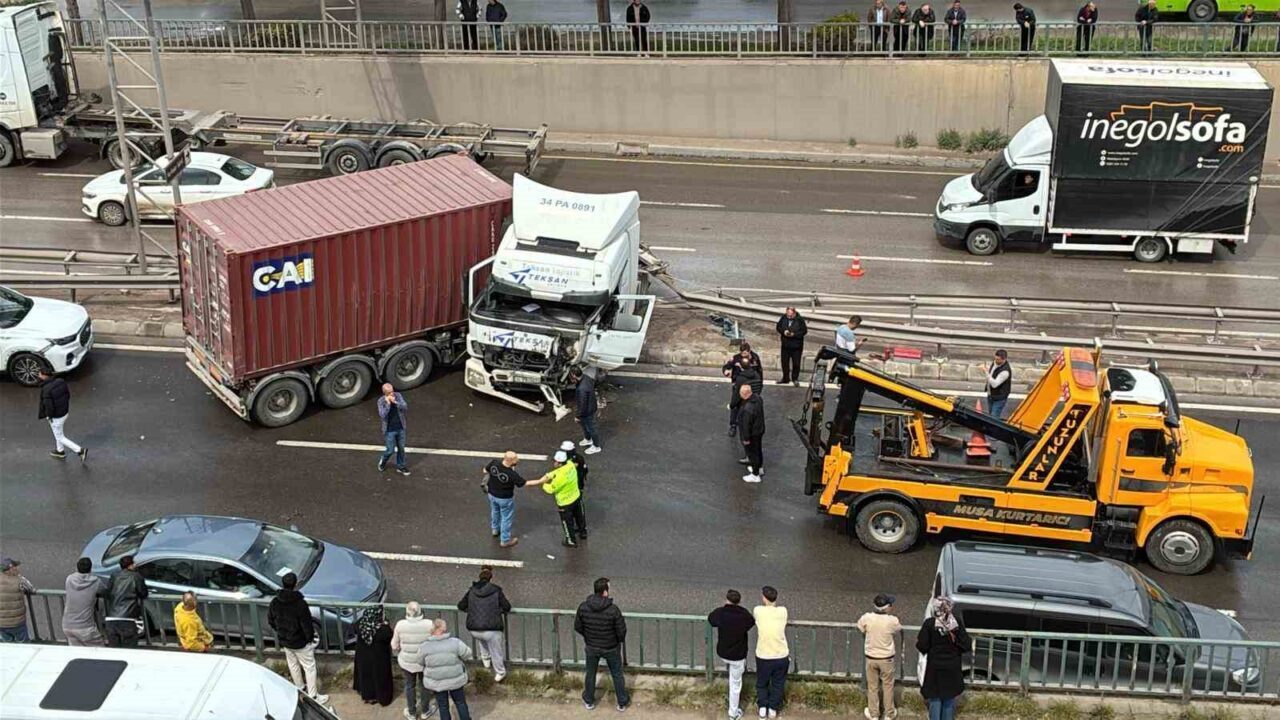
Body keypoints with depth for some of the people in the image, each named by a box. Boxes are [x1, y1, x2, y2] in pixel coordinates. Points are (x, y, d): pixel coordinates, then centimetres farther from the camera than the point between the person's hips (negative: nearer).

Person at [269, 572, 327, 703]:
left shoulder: (274, 603, -10)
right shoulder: (300, 604, -29)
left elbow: (271, 622, 3)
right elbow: (307, 625, -23)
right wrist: (310, 637, -4)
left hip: (284, 641, 6)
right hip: (300, 643, -6)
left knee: (293, 665, 25)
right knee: (309, 668, 6)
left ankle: (300, 688, 43)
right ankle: (313, 697, 10)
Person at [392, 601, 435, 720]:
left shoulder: (400, 625, -21)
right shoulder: (429, 624, -23)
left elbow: (395, 645, -7)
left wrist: (398, 656, 13)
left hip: (407, 662, 0)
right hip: (425, 661, 0)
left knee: (409, 686, 22)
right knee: (424, 685, 23)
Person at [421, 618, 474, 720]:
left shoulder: (425, 646, -15)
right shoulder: (455, 643, -19)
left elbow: (421, 662, -1)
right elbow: (467, 654, -7)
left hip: (436, 681, 0)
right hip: (455, 679, 0)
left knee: (443, 705, 17)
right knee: (460, 702, 20)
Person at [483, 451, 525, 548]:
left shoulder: (494, 462, -25)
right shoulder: (512, 474, -37)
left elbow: (485, 470, -6)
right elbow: (524, 484, -24)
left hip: (492, 494, 6)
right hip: (505, 498, -5)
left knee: (495, 511, 32)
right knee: (506, 518, 17)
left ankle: (495, 529, 58)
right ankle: (505, 540, 34)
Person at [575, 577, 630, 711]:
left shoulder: (583, 607, -20)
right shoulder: (613, 610, -30)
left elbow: (577, 627, -6)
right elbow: (621, 631, -20)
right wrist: (620, 640, 3)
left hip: (591, 647, 2)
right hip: (611, 648, -2)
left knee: (590, 674, 25)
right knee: (617, 675, 20)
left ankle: (589, 701, 43)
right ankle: (622, 703, 36)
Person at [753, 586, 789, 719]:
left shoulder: (758, 611, -15)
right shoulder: (783, 611, -12)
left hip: (763, 656, -1)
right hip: (781, 656, 1)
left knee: (762, 683, 24)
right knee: (778, 684, 23)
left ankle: (762, 708, 28)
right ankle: (773, 709, 33)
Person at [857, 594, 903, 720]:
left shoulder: (867, 618, -17)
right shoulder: (892, 621, -20)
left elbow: (860, 628, 5)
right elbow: (898, 630, 3)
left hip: (871, 658, 1)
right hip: (886, 658, -1)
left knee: (872, 687, 16)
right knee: (887, 686, 18)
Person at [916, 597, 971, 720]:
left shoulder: (929, 623, -14)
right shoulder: (957, 623, -9)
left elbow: (922, 646, -14)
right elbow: (966, 646, -8)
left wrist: (918, 641, 8)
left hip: (934, 668, -1)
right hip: (952, 668, 1)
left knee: (935, 699, 12)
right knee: (950, 699, 15)